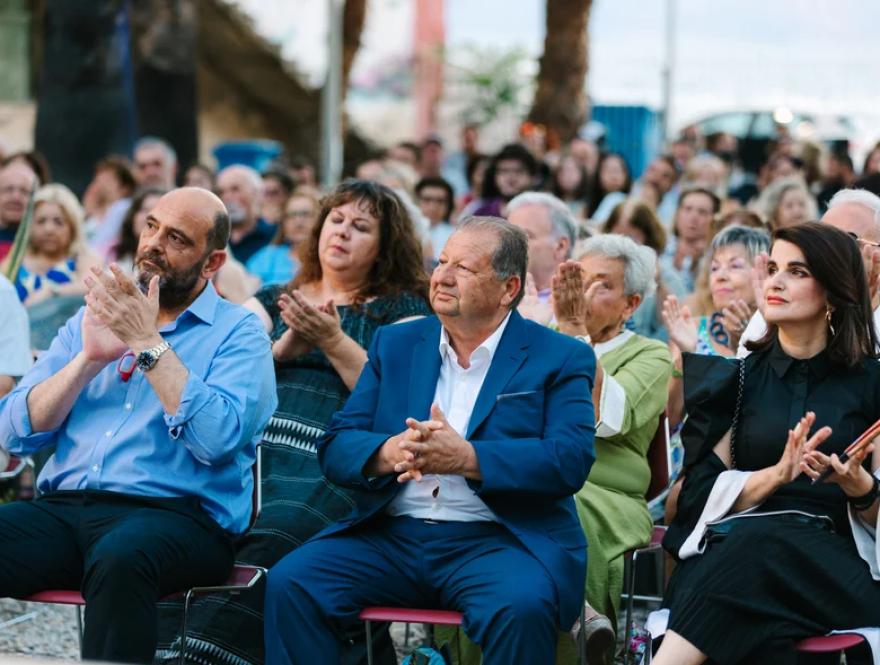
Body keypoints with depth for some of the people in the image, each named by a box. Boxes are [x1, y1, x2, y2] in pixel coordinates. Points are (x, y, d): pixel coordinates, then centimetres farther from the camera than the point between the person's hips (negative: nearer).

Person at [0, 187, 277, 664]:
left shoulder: (238, 333, 7)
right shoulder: (94, 317, 20)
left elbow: (216, 440, -13)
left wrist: (150, 344, -9)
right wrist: (89, 359, -2)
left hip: (175, 513, -4)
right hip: (64, 506, 4)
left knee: (120, 557, -39)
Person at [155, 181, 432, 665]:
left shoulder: (401, 308, 16)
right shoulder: (273, 299, 27)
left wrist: (332, 340, -7)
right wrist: (283, 348, -3)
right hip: (254, 447, 3)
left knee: (277, 536, -35)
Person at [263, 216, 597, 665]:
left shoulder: (560, 359, 5)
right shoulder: (395, 345, 16)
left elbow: (570, 459, -10)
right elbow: (335, 447, 8)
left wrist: (467, 458, -23)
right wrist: (387, 453, -17)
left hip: (497, 539, -4)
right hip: (389, 535, 4)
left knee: (521, 607, -36)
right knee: (289, 583, -21)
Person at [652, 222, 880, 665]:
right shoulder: (735, 378, 16)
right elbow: (702, 492, 7)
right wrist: (777, 474, -11)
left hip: (834, 561, -1)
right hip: (734, 549, 1)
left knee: (757, 546, -38)